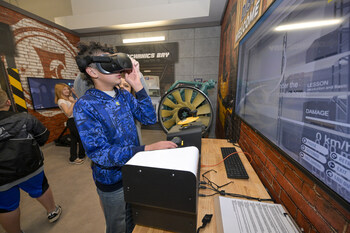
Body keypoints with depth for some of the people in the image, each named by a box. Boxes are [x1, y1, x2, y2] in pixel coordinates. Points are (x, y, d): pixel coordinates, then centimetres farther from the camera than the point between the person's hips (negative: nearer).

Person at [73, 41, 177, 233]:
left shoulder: (124, 95, -4)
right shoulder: (85, 106, -21)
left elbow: (149, 119, -8)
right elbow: (100, 153, -28)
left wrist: (137, 86, -17)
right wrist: (147, 149, -39)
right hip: (112, 181, -5)